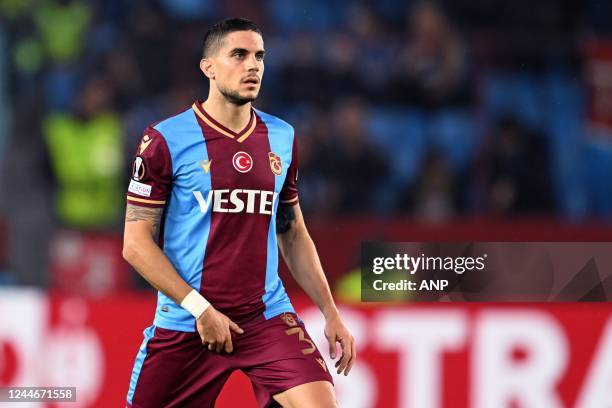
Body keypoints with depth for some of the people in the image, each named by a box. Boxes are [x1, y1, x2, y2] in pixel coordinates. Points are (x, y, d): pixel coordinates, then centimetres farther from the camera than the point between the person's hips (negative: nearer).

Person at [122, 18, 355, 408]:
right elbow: (136, 243, -6)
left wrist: (331, 313, 11)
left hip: (268, 316, 3)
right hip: (185, 323, -2)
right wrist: (200, 308, -14)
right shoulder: (166, 139, -5)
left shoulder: (281, 138, 9)